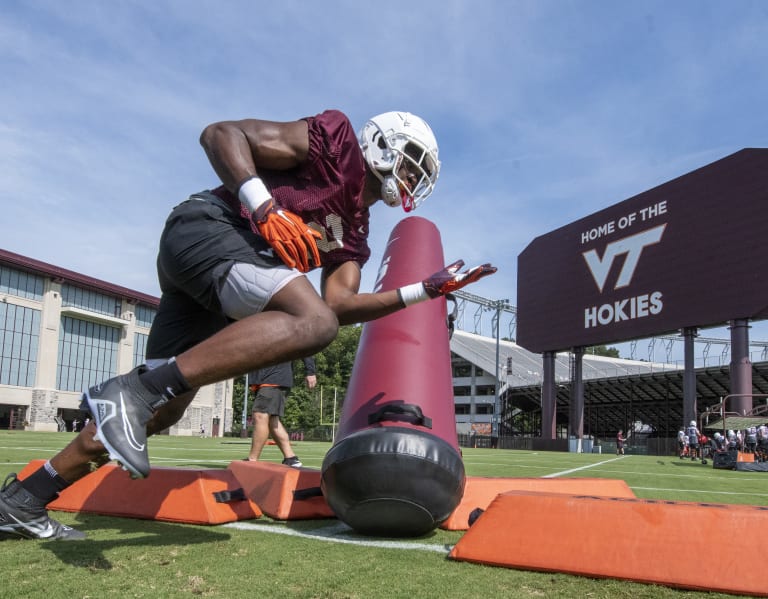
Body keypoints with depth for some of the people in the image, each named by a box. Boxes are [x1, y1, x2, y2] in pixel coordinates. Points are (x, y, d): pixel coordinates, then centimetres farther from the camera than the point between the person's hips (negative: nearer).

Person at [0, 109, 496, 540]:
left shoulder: (353, 237, 24)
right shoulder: (338, 140, 3)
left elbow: (339, 306, 11)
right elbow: (222, 133, -3)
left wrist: (425, 290, 14)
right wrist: (266, 209, -19)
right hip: (207, 227, -9)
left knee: (160, 410, 10)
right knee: (312, 323, -30)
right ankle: (131, 390, -31)